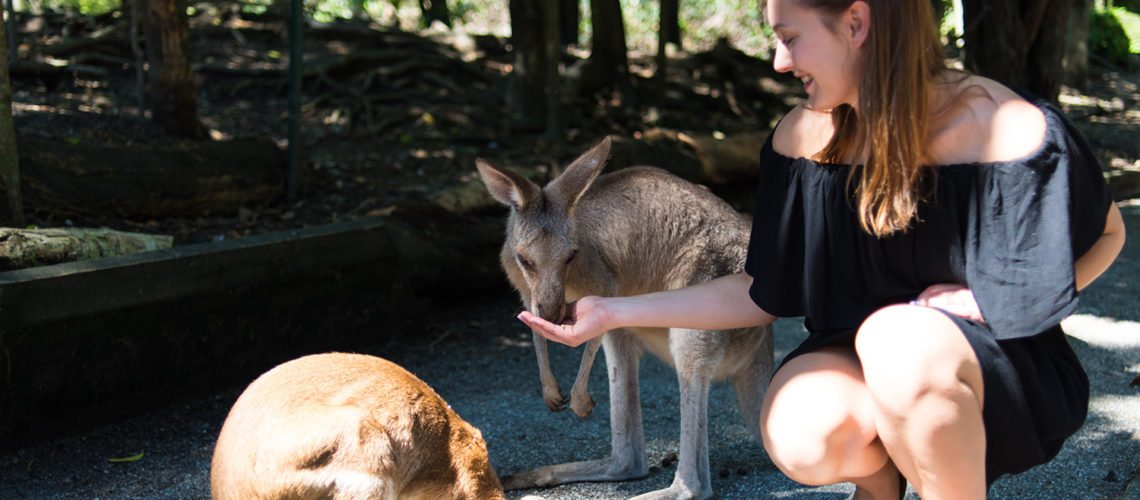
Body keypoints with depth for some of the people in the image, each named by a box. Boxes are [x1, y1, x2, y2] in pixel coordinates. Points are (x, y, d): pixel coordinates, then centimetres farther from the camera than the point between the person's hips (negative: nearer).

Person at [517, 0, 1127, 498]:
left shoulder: (1004, 129, -20)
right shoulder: (805, 135, -5)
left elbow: (1105, 234, -3)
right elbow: (761, 295, 2)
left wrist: (978, 300, -17)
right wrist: (615, 311, -3)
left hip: (1001, 364, -4)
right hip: (864, 351, 4)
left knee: (901, 344, -38)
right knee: (801, 439, -30)